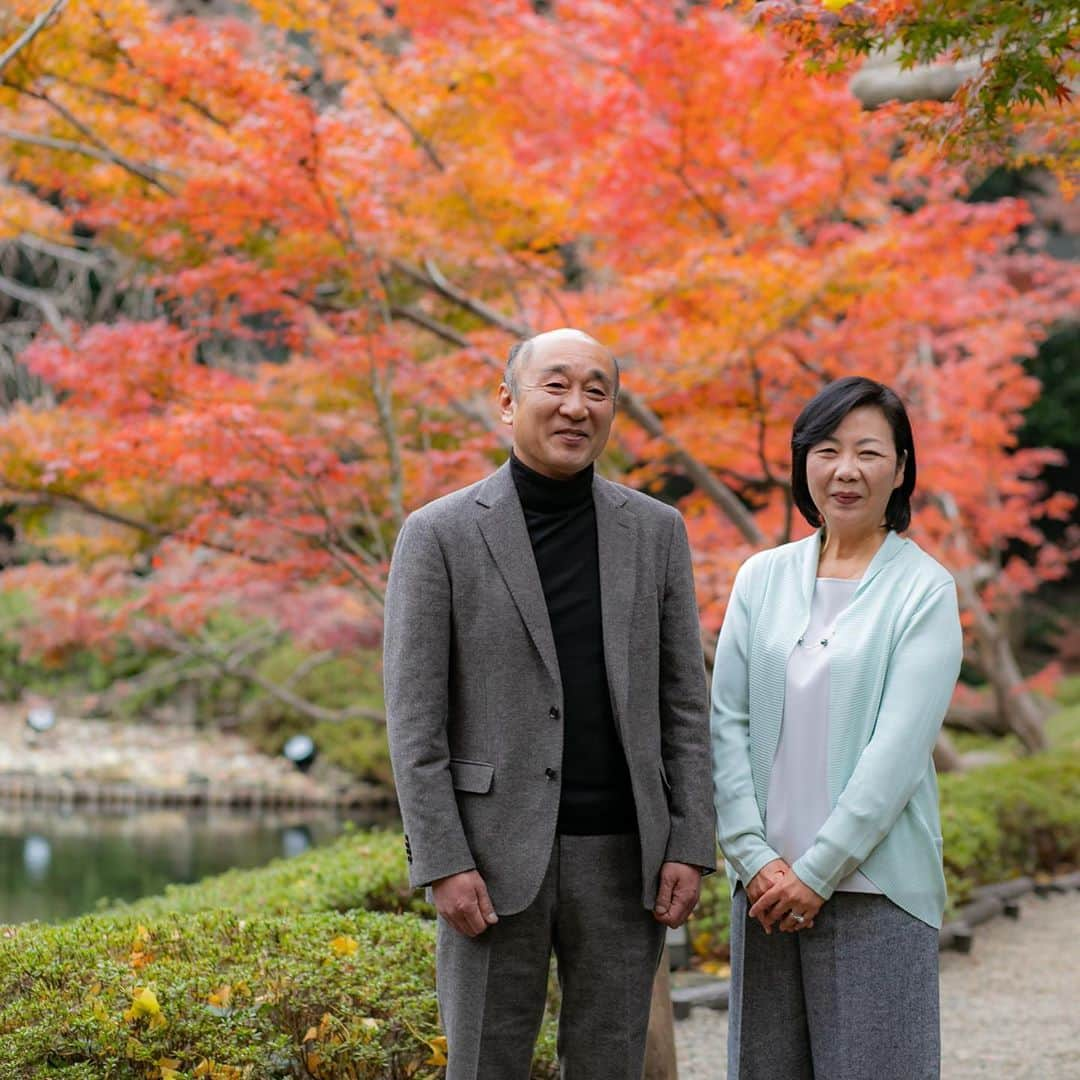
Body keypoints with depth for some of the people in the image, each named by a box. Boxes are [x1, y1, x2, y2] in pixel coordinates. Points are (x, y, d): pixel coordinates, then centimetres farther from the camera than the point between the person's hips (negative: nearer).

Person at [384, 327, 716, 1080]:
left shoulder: (657, 531, 6)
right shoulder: (440, 535, -3)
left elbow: (684, 701, 6)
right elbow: (414, 718, -6)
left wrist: (691, 846, -1)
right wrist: (443, 862, -13)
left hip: (623, 855, 3)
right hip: (496, 855, -2)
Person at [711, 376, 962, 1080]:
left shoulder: (925, 588, -3)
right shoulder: (762, 578, 8)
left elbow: (900, 746, -10)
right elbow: (727, 722, 3)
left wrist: (818, 871, -13)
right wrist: (754, 858, -7)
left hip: (873, 883, -3)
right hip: (766, 886, 3)